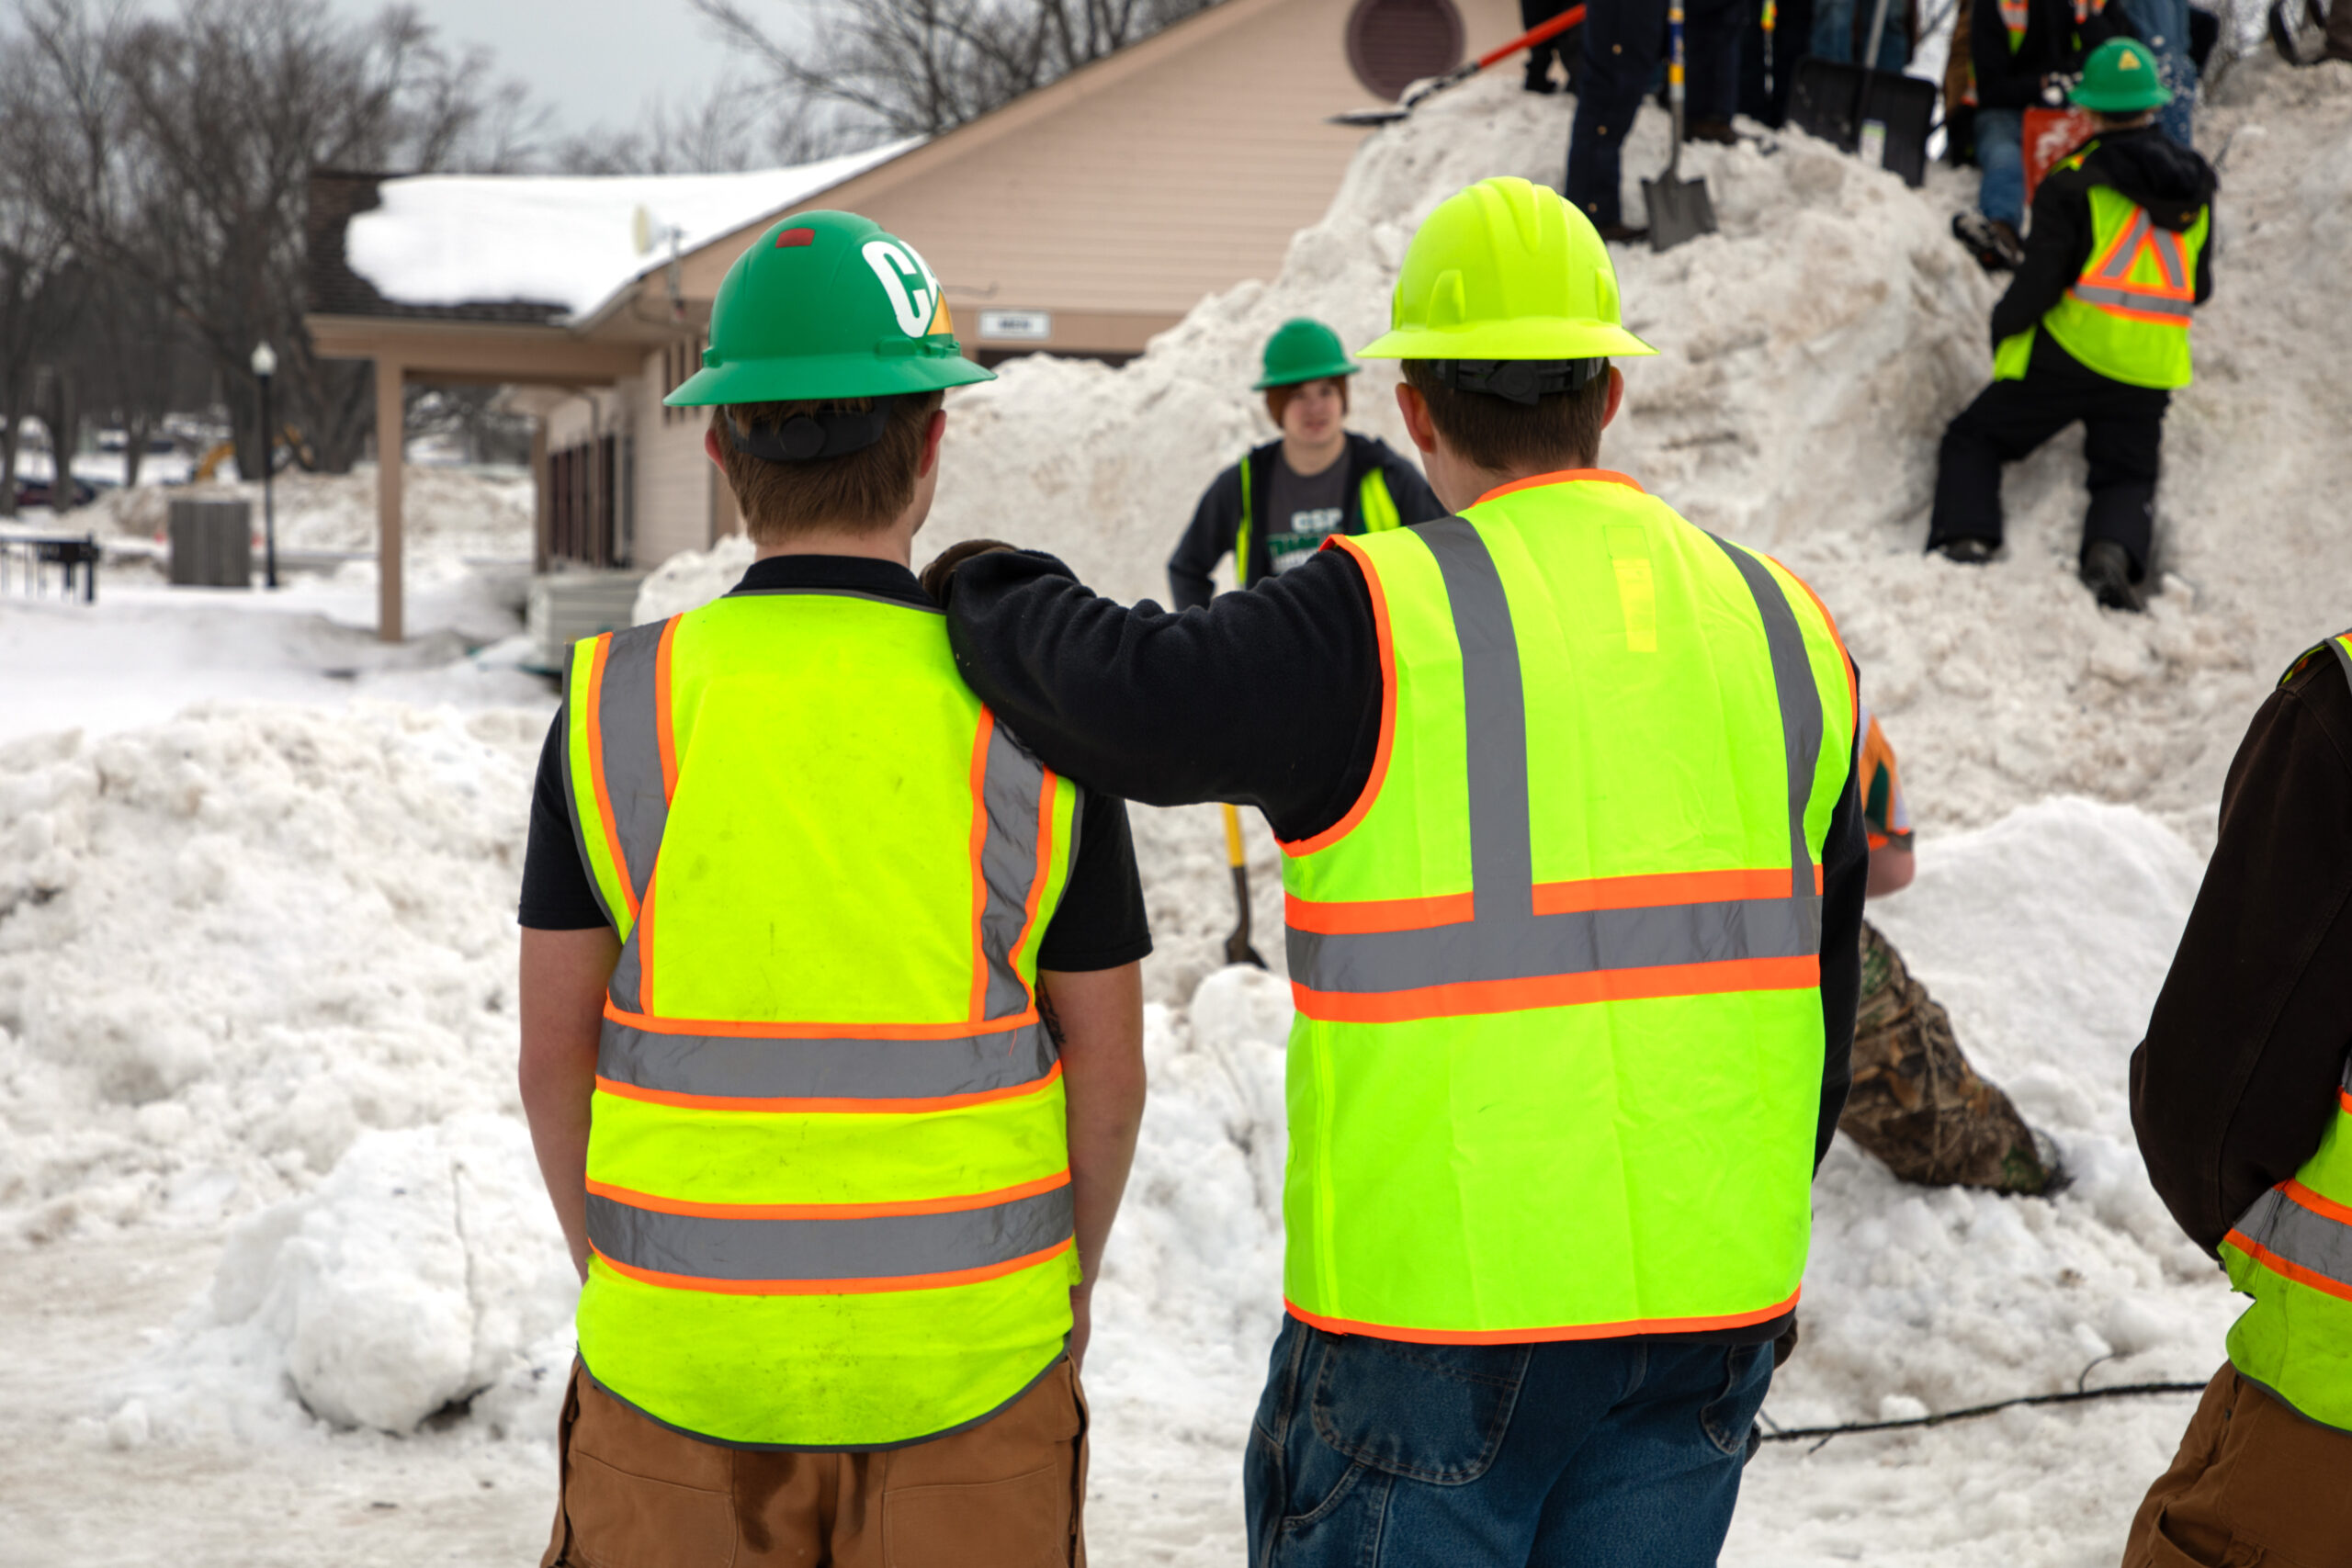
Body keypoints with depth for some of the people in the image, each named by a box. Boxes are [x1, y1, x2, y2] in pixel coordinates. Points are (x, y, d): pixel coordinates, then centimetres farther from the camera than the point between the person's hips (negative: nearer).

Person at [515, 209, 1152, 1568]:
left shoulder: (618, 705, -7)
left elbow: (556, 1052, -1)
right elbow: (1108, 1071, -2)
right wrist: (1065, 1290, 14)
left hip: (681, 1368, 1)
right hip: (967, 1360, 0)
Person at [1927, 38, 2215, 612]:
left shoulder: (2073, 181, -10)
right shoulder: (2194, 186, 9)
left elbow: (2040, 280, -14)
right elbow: (2199, 288, 18)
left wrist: (2004, 326, 4)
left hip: (2069, 353, -4)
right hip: (2149, 370, 4)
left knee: (1973, 441, 12)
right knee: (2127, 476, 15)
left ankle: (1965, 539, -9)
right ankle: (2114, 549, -16)